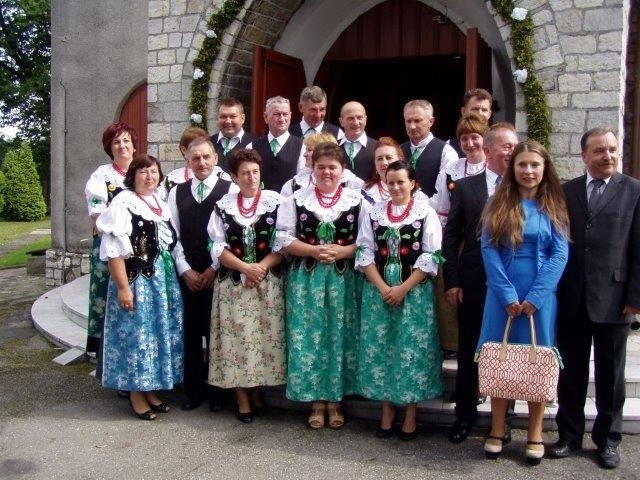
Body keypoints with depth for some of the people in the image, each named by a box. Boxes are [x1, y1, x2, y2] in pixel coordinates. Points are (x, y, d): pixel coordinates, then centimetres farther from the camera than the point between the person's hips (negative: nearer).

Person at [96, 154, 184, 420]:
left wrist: (172, 276, 12)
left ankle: (151, 388, 25)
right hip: (135, 280, -7)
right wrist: (123, 287, -20)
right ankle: (136, 393, 14)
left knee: (161, 332, 11)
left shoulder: (162, 203, 12)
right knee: (136, 333, 0)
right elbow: (114, 250, -16)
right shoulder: (123, 203, -11)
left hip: (164, 279, 7)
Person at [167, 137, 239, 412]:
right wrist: (185, 270, -2)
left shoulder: (230, 190, 0)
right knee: (191, 333, 7)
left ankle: (218, 391, 15)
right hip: (187, 275, 3)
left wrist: (215, 268, -8)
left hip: (219, 274, -3)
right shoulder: (177, 192, 12)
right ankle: (193, 390, 19)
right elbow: (172, 234, 8)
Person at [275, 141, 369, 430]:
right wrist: (313, 250, -14)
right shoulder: (297, 199, 4)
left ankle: (335, 400, 19)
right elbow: (283, 240, -1)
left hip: (343, 280, 0)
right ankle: (317, 401, 16)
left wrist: (341, 251, -16)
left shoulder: (357, 201, 3)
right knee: (309, 338, 2)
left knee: (340, 337, 5)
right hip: (306, 280, 0)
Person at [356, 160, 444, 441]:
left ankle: (411, 414, 14)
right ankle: (387, 410, 20)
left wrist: (403, 289, -13)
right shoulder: (374, 213, 8)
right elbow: (365, 253, 3)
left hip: (415, 293, -2)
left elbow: (431, 257, -6)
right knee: (380, 348, 6)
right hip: (378, 292, 3)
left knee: (412, 349, 1)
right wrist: (383, 288, -9)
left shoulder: (426, 213, 0)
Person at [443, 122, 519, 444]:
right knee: (468, 352, 9)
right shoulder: (465, 186, 3)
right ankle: (465, 414, 25)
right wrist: (451, 281, -3)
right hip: (473, 284, 0)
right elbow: (451, 236, 3)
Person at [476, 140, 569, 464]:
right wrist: (508, 295, -12)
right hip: (502, 295, 0)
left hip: (540, 297, 0)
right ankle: (497, 431, 17)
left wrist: (535, 297, -13)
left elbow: (559, 254, -4)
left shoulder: (553, 207, 3)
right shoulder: (497, 205, 3)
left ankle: (535, 435, 17)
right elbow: (489, 250, -4)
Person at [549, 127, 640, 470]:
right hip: (571, 299, 2)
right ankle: (570, 434, 25)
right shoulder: (566, 191, 7)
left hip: (612, 299, -2)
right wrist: (553, 290, 1)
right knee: (571, 371, 10)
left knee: (610, 373, 11)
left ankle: (608, 438, 25)